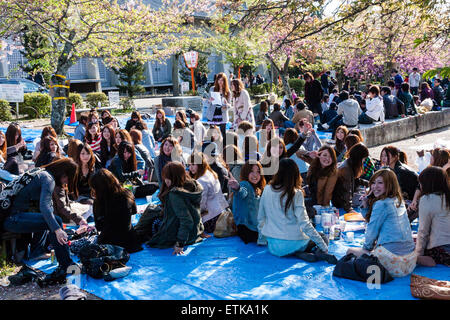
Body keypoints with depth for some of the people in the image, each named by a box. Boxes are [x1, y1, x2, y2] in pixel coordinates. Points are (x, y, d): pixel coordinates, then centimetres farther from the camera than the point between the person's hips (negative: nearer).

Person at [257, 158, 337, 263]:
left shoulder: (267, 190, 0)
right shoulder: (296, 194, -12)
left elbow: (260, 218, 9)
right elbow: (304, 224, -16)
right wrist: (323, 246, -11)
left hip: (274, 247, 3)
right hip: (293, 245, -3)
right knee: (323, 238, 23)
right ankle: (318, 253, -8)